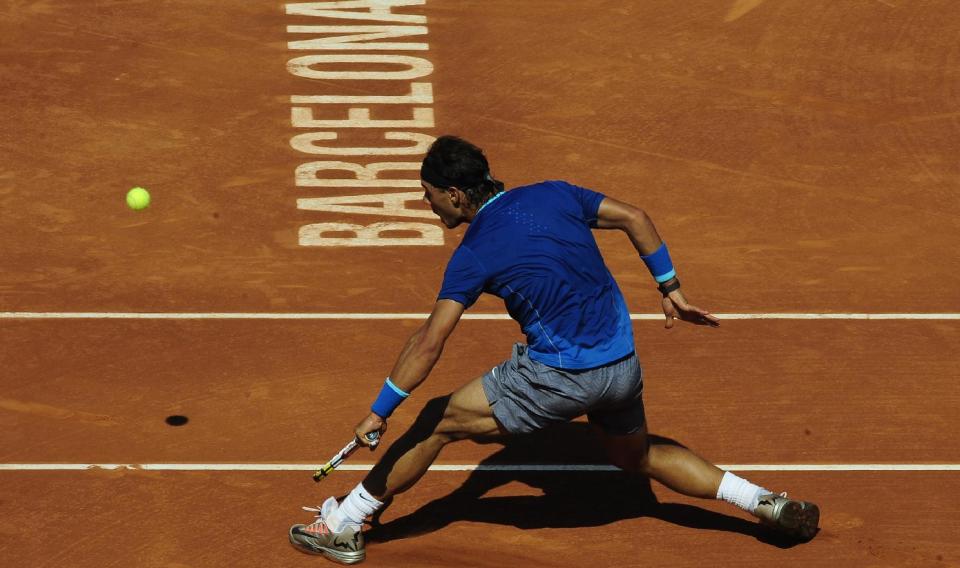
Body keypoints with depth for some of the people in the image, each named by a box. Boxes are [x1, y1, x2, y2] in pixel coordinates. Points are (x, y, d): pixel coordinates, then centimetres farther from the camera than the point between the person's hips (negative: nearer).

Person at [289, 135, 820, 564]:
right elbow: (635, 218, 9)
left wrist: (379, 411, -7)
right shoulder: (553, 195, 5)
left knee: (437, 421, 6)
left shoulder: (473, 256, -10)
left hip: (558, 374, -7)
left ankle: (343, 525, 10)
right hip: (623, 365, 7)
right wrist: (670, 289, 17)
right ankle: (771, 505, 25)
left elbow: (428, 344, -13)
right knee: (637, 455, 32)